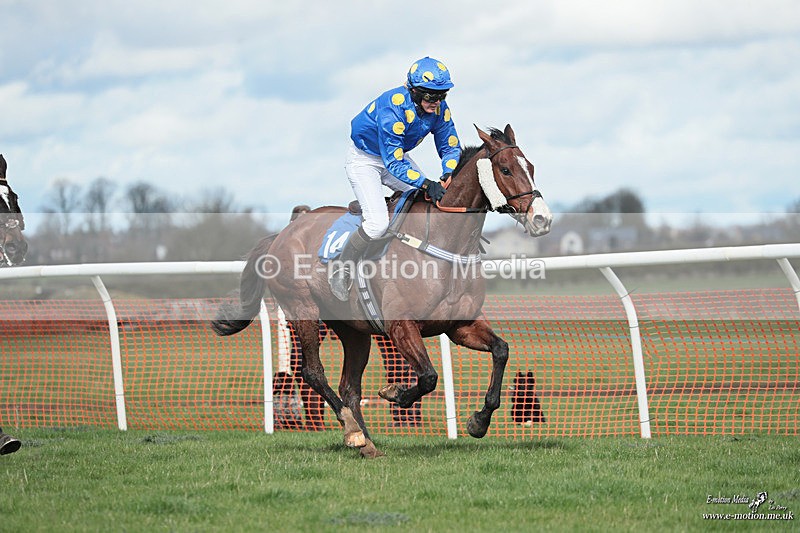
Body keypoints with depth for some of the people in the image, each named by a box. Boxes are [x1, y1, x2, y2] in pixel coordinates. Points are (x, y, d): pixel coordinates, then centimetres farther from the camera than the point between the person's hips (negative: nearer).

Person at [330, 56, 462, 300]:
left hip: (396, 155, 7)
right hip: (364, 160, -7)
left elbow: (450, 146, -4)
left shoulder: (438, 108, -16)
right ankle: (341, 270, -2)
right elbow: (394, 163, -36)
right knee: (378, 223, -22)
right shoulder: (392, 109, -37)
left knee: (437, 201, -4)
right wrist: (426, 184, -44)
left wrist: (448, 175, -24)